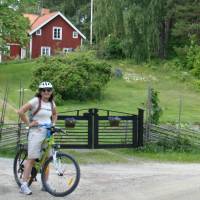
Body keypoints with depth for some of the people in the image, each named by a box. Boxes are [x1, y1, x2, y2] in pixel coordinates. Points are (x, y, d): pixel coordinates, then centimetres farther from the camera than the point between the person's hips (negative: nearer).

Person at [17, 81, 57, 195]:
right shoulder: (35, 101, -9)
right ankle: (24, 185, -5)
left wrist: (53, 124, 14)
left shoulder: (52, 103, 10)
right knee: (32, 158, -8)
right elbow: (21, 112, -14)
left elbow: (55, 114, 30)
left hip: (48, 133, 6)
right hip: (36, 132, -6)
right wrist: (28, 123, -11)